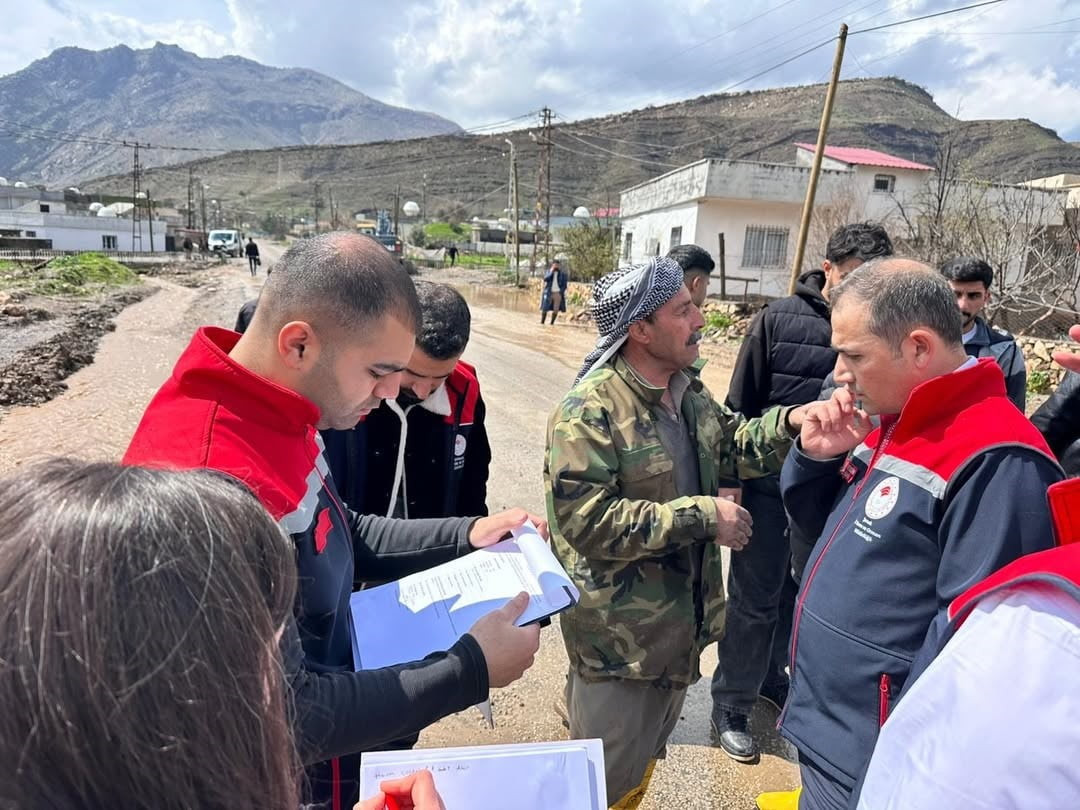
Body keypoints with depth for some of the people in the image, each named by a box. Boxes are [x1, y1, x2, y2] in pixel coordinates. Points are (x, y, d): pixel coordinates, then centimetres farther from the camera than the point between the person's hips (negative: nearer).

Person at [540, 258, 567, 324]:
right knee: (545, 309, -2)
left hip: (558, 293, 0)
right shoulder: (548, 271, 8)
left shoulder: (562, 274, 7)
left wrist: (561, 292, -8)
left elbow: (564, 285, 6)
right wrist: (551, 271, -13)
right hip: (548, 293, 0)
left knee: (556, 309, -4)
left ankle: (552, 323, 6)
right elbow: (545, 279, -10)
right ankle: (542, 322, 6)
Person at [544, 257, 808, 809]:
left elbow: (728, 448, 17)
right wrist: (702, 515, -26)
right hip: (620, 636, -8)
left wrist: (787, 423, -2)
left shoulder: (687, 391, 3)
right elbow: (588, 521, -30)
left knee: (643, 761, 29)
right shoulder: (589, 411, -25)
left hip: (679, 622, 8)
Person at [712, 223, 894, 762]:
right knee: (754, 597, 7)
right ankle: (731, 706, 24)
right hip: (769, 481, -3)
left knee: (801, 591, 20)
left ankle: (769, 672, 44)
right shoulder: (779, 319, -9)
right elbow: (739, 407, -5)